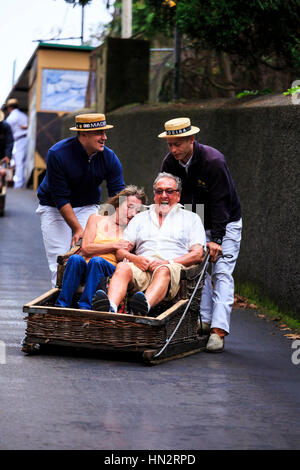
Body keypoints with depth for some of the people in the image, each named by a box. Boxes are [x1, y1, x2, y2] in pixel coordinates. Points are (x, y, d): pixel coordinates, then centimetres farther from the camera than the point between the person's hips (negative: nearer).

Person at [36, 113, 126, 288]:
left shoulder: (109, 158, -14)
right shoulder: (57, 154, -24)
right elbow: (60, 198, -22)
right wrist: (77, 229, -27)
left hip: (87, 207, 3)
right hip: (55, 208, -3)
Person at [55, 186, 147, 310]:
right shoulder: (96, 219, 18)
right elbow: (86, 248, 5)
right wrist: (114, 246, -2)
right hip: (85, 267, 1)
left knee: (96, 261, -35)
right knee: (75, 259, -33)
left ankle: (85, 307, -41)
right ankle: (62, 304, -33)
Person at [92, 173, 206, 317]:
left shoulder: (191, 218, 23)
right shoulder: (140, 218, 30)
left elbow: (197, 254, 9)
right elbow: (120, 251, 20)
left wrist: (168, 262, -7)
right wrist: (135, 259, -4)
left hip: (172, 268, -2)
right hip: (142, 267, 2)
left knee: (163, 271, -39)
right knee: (122, 267, -33)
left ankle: (144, 306, -69)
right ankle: (110, 308, -61)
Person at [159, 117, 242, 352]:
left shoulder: (213, 161, -27)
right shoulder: (170, 163, -9)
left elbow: (220, 203, -26)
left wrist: (216, 239, -28)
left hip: (226, 223, -6)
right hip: (195, 224, 6)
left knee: (222, 273, -15)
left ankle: (219, 330, -24)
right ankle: (204, 320, 5)